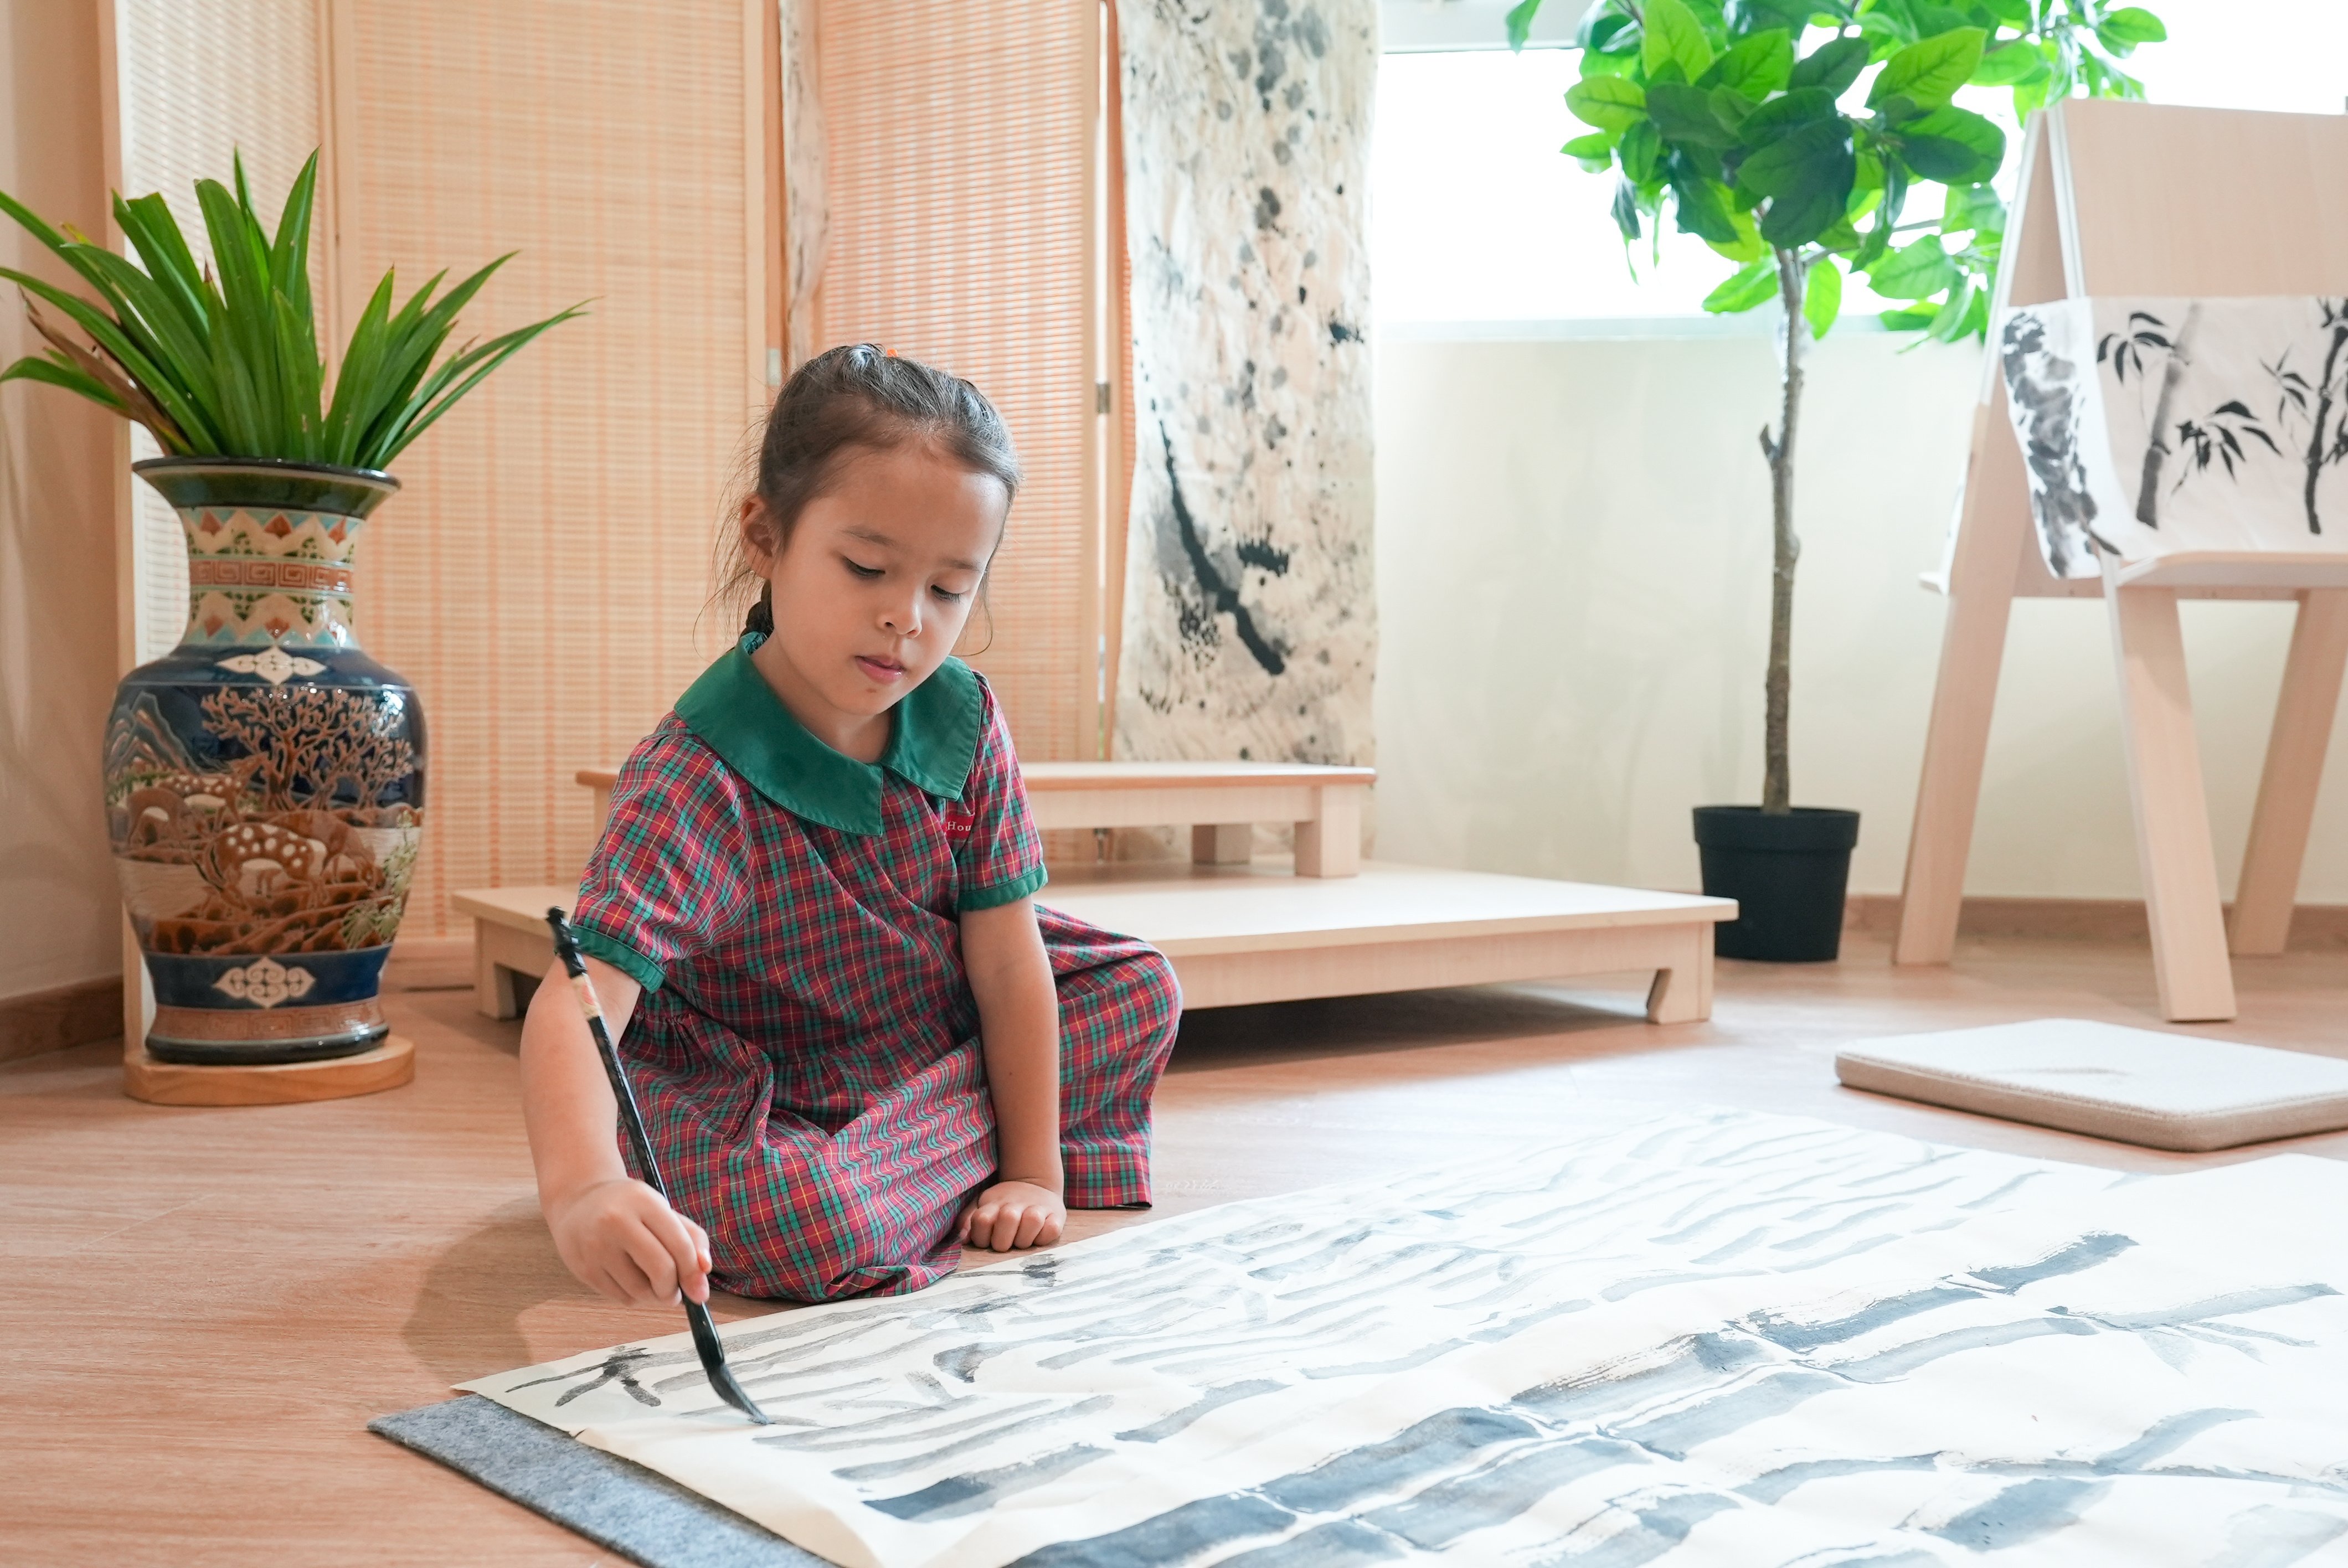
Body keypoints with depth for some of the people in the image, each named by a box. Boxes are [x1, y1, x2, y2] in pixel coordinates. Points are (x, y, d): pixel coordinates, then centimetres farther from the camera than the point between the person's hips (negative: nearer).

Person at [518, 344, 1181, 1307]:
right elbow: (579, 1007, -44)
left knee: (1138, 988, 5)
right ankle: (967, 1149, -3)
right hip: (762, 1095, -5)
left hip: (941, 1027, 5)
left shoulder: (964, 722, -15)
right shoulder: (693, 781, -32)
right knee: (791, 1221, -35)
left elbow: (1008, 963, -10)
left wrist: (1034, 1172, -10)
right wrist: (580, 1189, -64)